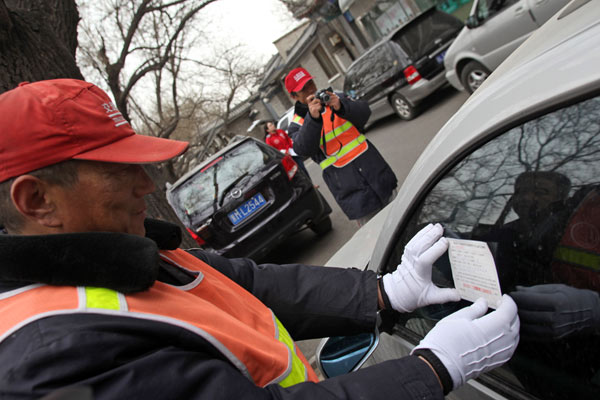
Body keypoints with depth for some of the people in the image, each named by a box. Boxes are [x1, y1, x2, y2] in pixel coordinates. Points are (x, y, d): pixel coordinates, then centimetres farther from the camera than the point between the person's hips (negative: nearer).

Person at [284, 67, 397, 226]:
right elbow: (303, 149, -20)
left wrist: (341, 107, -25)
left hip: (373, 167, 4)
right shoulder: (297, 125, 0)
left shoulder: (335, 98, 9)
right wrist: (313, 117, -32)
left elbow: (364, 112, -5)